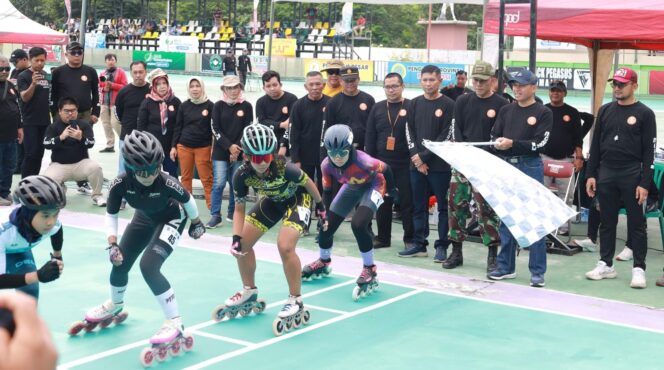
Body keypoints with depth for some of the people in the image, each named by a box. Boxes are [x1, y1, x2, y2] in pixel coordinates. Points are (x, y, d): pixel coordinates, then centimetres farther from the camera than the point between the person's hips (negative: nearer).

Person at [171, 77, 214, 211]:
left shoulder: (209, 105, -1)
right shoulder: (184, 106, 6)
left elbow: (214, 127, 0)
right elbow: (178, 127, 10)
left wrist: (214, 147, -4)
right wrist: (174, 146, 6)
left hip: (203, 147, -3)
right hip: (184, 147, 3)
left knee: (207, 179, -6)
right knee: (186, 177, 8)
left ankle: (212, 207, -1)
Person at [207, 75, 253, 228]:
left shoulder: (246, 106, 2)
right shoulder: (218, 106, 3)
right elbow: (215, 130, -3)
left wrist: (237, 149, -10)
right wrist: (229, 146, -13)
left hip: (239, 152, 1)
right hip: (221, 151, -1)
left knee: (236, 184, 5)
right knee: (218, 183, -8)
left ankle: (232, 213, 19)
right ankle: (215, 215, -4)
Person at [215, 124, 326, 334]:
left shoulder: (285, 169, -38)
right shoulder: (242, 176, -26)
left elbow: (308, 183, -16)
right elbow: (239, 209, -11)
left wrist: (320, 206, 0)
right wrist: (236, 238, -25)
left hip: (297, 198, -5)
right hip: (273, 200, 5)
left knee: (285, 245, -25)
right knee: (243, 244, 3)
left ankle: (296, 302, -8)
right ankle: (249, 292, 27)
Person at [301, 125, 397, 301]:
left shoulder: (363, 161, -40)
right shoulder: (327, 165, -24)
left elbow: (385, 170, -21)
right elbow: (327, 191, -6)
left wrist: (392, 190, -5)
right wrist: (323, 214, -7)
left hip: (372, 186, -5)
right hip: (351, 187, 6)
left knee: (358, 225, -27)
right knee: (327, 225, 5)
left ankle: (369, 271, -8)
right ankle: (323, 263, 36)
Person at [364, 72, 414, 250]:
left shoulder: (411, 107, -1)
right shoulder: (377, 108, 10)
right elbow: (370, 137, 10)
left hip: (405, 164, -3)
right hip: (382, 164, 4)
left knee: (408, 202, 1)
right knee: (382, 202, 8)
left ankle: (410, 239, 10)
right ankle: (383, 238, 18)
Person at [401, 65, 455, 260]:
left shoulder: (448, 105, -3)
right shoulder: (415, 104, 11)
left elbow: (447, 136, -8)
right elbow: (409, 132, 9)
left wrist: (425, 156, -10)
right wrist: (416, 157, -4)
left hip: (440, 165, -4)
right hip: (416, 164, 5)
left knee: (443, 206, 0)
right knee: (419, 206, 9)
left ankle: (442, 246, 5)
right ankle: (419, 244, 16)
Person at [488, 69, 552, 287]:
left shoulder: (543, 113, 0)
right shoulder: (506, 111, 14)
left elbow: (540, 144, -9)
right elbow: (494, 136, 11)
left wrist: (513, 144, -19)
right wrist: (497, 143, -12)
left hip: (530, 168, -5)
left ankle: (537, 272, 3)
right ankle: (506, 267, 20)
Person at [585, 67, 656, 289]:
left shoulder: (644, 114, -1)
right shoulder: (605, 111, 11)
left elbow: (649, 151, -5)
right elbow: (596, 145, 13)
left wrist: (644, 183, -11)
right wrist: (591, 175, 6)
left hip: (632, 176, -4)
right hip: (606, 175, 4)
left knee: (636, 223, 1)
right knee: (607, 221, 9)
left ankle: (639, 269, 6)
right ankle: (606, 265, 18)